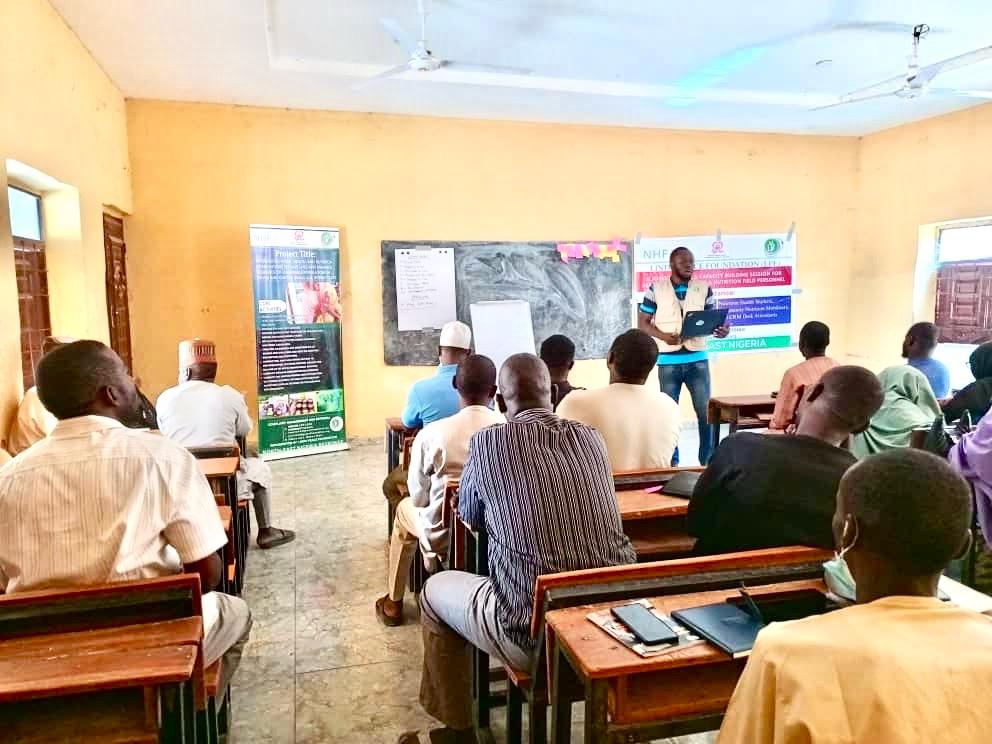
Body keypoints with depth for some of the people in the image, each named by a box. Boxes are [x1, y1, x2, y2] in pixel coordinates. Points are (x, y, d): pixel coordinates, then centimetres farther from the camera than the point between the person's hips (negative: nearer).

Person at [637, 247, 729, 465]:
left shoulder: (704, 289, 6)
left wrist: (721, 330, -17)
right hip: (668, 361, -1)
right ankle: (671, 461, 20)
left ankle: (708, 460, 17)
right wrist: (663, 336, -16)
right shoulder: (656, 289, 1)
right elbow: (642, 323, 1)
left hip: (697, 359, 1)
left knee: (706, 411, 3)